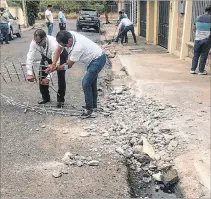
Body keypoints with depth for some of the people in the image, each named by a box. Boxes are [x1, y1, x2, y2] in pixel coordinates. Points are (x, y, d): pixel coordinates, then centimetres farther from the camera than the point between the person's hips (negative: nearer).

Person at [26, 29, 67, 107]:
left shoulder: (53, 44, -43)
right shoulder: (34, 42, -30)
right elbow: (29, 58, -29)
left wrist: (48, 77, -46)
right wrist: (29, 73, -39)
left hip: (60, 54, -5)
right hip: (46, 56, 5)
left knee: (61, 77, -15)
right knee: (42, 74, -3)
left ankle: (60, 100, 0)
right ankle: (45, 98, 13)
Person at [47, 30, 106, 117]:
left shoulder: (77, 47, -36)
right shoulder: (67, 36, -15)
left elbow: (68, 65, -24)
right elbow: (58, 50, -5)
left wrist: (55, 68, -14)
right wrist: (53, 64, -18)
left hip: (98, 60, -10)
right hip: (93, 58, 10)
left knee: (85, 83, -16)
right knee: (91, 82, 19)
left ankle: (89, 108, -4)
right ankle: (93, 105, 35)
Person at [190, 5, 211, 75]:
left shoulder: (198, 18, 6)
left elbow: (193, 28, 11)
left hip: (197, 39, 3)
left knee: (196, 55, 11)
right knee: (203, 55, 4)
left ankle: (193, 69, 9)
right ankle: (201, 71, 9)